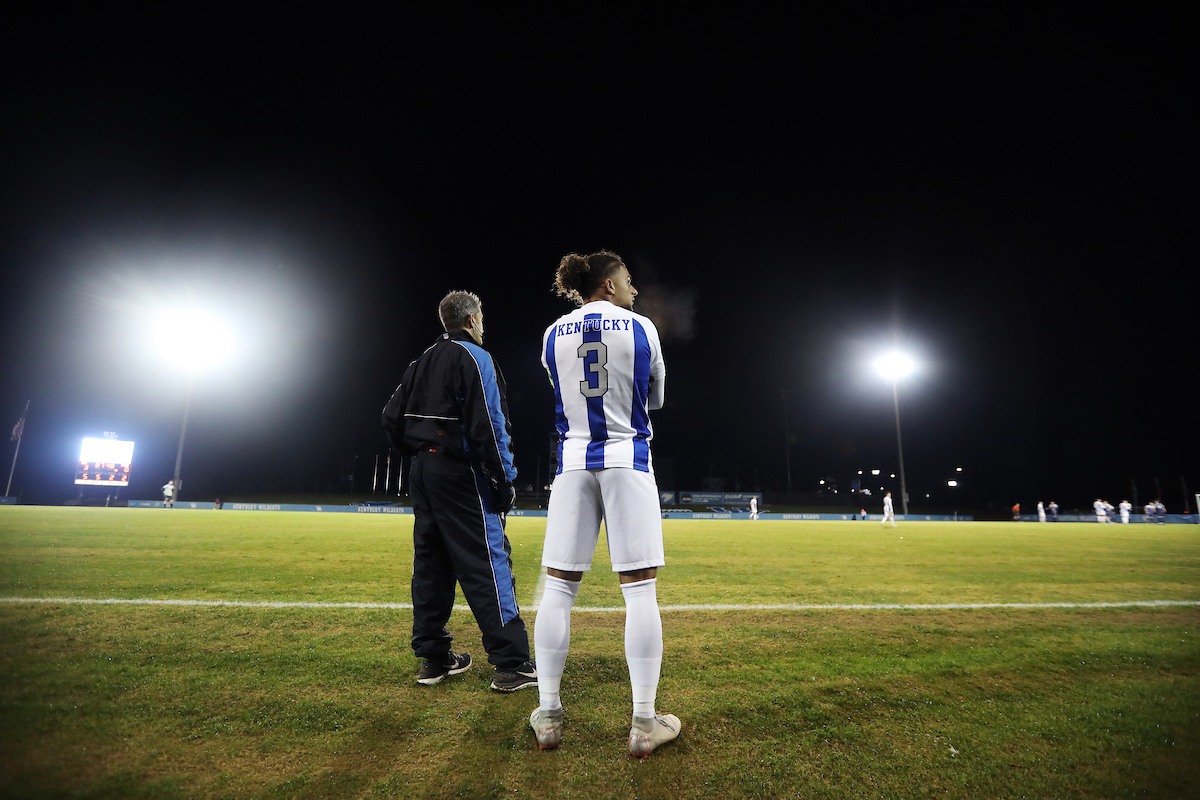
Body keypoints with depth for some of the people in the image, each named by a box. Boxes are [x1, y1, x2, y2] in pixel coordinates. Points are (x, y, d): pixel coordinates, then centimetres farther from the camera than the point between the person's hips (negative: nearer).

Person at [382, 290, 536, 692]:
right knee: (488, 562, -8)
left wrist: (417, 456, 20)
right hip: (460, 472, -8)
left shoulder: (422, 361, 17)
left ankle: (432, 658, 20)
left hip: (422, 473, 9)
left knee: (431, 564, 12)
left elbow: (392, 417, 15)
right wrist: (504, 481, -13)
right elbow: (486, 426, -16)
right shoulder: (474, 358, -7)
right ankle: (511, 664, -4)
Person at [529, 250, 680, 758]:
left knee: (559, 586, 8)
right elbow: (655, 401, 10)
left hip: (573, 463, 3)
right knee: (639, 588, 2)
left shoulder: (553, 335, 7)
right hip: (627, 461, -2)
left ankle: (548, 716, 17)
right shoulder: (641, 328, 1)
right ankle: (644, 724, 9)